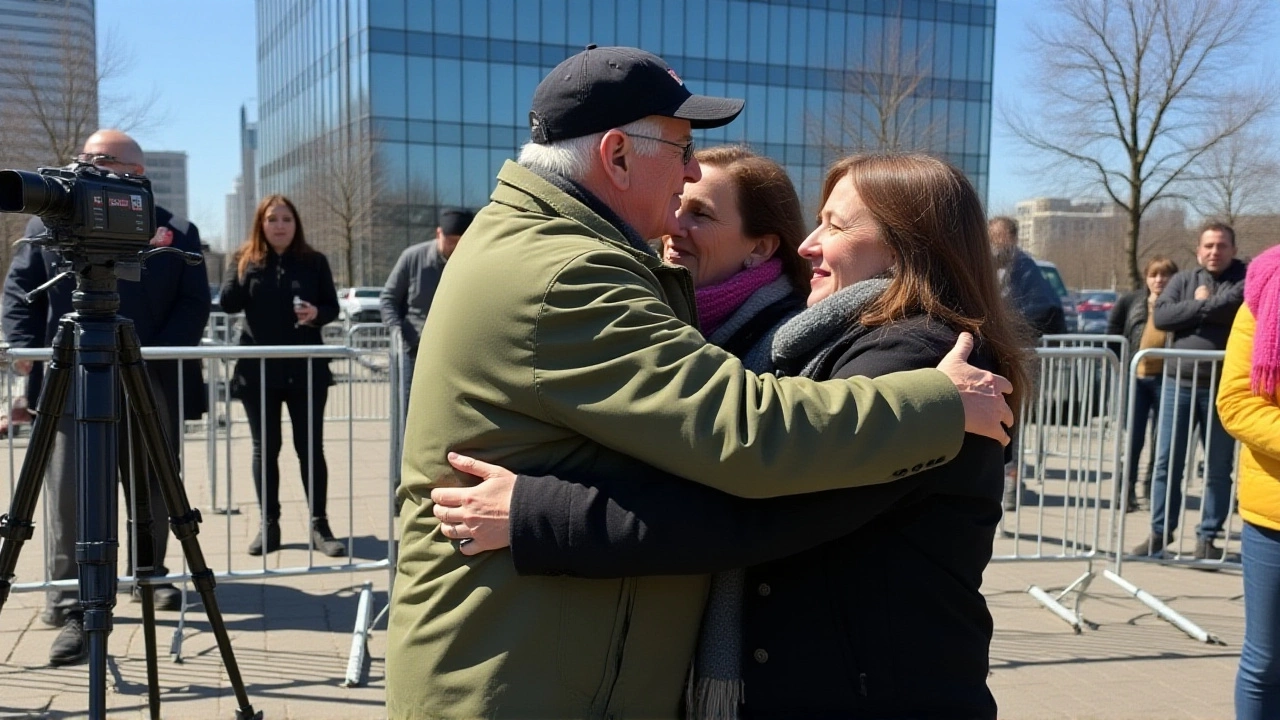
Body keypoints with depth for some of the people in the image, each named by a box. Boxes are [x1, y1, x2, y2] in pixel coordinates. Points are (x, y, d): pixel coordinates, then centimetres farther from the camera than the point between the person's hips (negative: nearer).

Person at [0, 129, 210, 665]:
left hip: (153, 385, 0)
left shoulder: (176, 233, 5)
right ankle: (72, 608, 1)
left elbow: (195, 305, 0)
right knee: (69, 495, -4)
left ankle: (150, 573, 32)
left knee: (153, 493, 12)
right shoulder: (46, 225, 11)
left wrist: (152, 355, -12)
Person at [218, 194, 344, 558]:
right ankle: (269, 524, 17)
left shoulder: (314, 261, 4)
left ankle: (319, 525, 7)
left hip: (305, 368, -1)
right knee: (265, 448, 8)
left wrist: (316, 314, -16)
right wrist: (245, 268, -17)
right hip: (258, 369, 1)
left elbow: (332, 307, 5)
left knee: (311, 447, 1)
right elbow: (228, 303, -6)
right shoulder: (245, 258, 4)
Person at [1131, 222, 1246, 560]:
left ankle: (1208, 536, 16)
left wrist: (1201, 304, -7)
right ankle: (1160, 532, 13)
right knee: (1167, 462, 4)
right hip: (1177, 383, 2)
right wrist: (1206, 306, -11)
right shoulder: (1182, 280, 10)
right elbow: (1161, 316, -6)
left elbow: (1233, 305, -20)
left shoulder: (1247, 279, 2)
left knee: (1218, 469, 6)